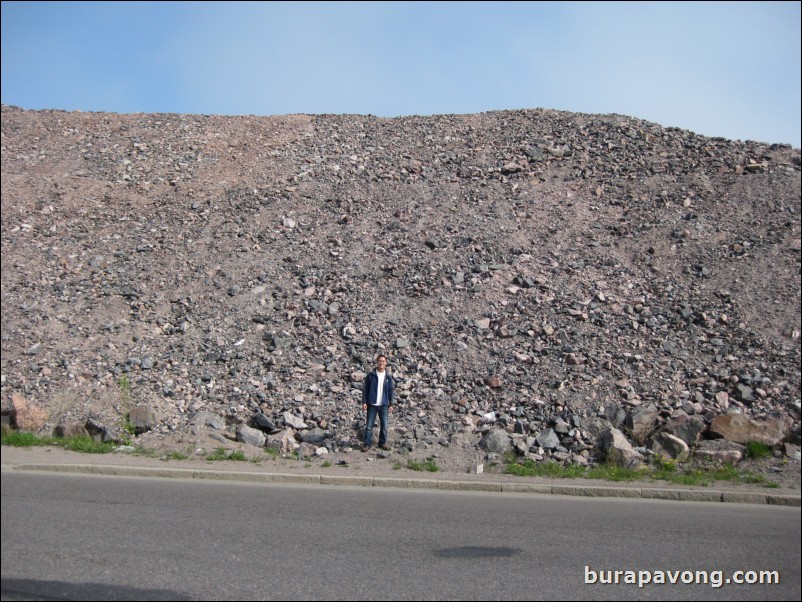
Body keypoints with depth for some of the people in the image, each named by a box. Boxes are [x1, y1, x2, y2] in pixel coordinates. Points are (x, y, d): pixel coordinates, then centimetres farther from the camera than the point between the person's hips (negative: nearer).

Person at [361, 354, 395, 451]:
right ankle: (367, 444, 8)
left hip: (384, 405, 2)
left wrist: (391, 404, 4)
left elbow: (391, 391, 7)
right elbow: (365, 389, 0)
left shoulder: (388, 377, 3)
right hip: (372, 405, -2)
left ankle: (383, 442, 20)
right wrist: (364, 402, -5)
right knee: (369, 426, 1)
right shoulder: (371, 376, -3)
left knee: (384, 425, 6)